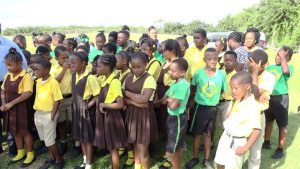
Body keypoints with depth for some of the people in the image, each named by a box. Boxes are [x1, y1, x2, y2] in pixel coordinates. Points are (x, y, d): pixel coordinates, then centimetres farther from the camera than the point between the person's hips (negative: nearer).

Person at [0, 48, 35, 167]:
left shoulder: (26, 76, -18)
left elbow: (28, 94, -25)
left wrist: (11, 103, -23)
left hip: (21, 108, -7)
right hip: (10, 108, 7)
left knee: (25, 131, 7)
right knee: (15, 131, 18)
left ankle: (30, 155, 24)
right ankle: (20, 153, 36)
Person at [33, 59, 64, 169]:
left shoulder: (53, 82, -18)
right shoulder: (38, 81, 4)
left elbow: (57, 101, -16)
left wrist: (52, 116, -16)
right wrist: (36, 112, 11)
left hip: (48, 114, -7)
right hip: (38, 113, 7)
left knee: (50, 141, 1)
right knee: (45, 139, 18)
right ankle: (52, 158, 35)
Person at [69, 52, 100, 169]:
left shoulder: (90, 77, -23)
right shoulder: (74, 75, 1)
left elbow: (98, 95, -19)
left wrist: (88, 105, -16)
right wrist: (75, 105, 6)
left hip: (86, 110, -7)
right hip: (77, 109, 8)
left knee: (88, 138, 5)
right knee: (80, 136, 18)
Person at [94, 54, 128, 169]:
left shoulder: (114, 82, -21)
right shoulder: (104, 79, 4)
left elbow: (120, 104, -25)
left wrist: (103, 105, -17)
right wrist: (100, 104, -1)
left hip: (111, 117, -8)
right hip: (104, 116, 8)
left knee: (113, 148, 7)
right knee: (109, 146, 19)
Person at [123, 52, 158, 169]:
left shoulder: (149, 79, -14)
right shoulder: (128, 78, 6)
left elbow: (143, 99, -25)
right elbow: (122, 98, 2)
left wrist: (126, 93, -13)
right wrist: (134, 102, -17)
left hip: (144, 115, -6)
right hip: (131, 113, 6)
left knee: (142, 148, 1)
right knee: (135, 144, 18)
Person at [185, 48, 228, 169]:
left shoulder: (222, 74, -9)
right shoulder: (198, 73, -11)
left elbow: (224, 91, 3)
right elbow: (193, 89, 3)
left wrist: (214, 98, -3)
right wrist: (192, 100, 1)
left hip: (213, 108, 1)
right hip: (199, 107, -1)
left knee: (208, 134, 15)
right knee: (196, 133, 10)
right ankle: (195, 158, 29)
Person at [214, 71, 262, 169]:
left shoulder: (253, 106, -23)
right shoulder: (237, 100, 2)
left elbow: (257, 130, -22)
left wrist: (245, 147, -21)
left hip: (237, 142, -7)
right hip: (226, 136, 7)